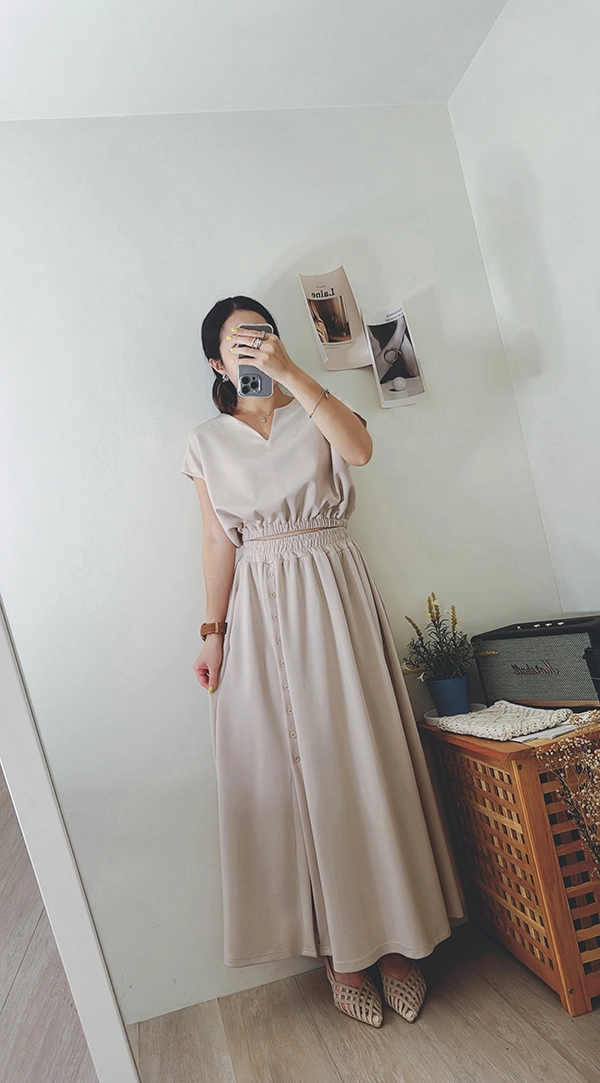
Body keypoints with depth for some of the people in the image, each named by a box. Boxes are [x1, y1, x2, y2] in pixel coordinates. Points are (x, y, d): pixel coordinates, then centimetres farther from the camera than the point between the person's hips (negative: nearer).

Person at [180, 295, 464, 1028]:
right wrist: (213, 630, -2)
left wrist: (290, 371, -16)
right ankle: (341, 950, 21)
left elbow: (359, 447, -14)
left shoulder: (315, 415, 9)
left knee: (359, 761, 4)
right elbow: (217, 541, 4)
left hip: (332, 596, 0)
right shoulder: (207, 442, 9)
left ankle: (393, 937, 23)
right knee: (292, 772, 4)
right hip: (259, 611, 0)